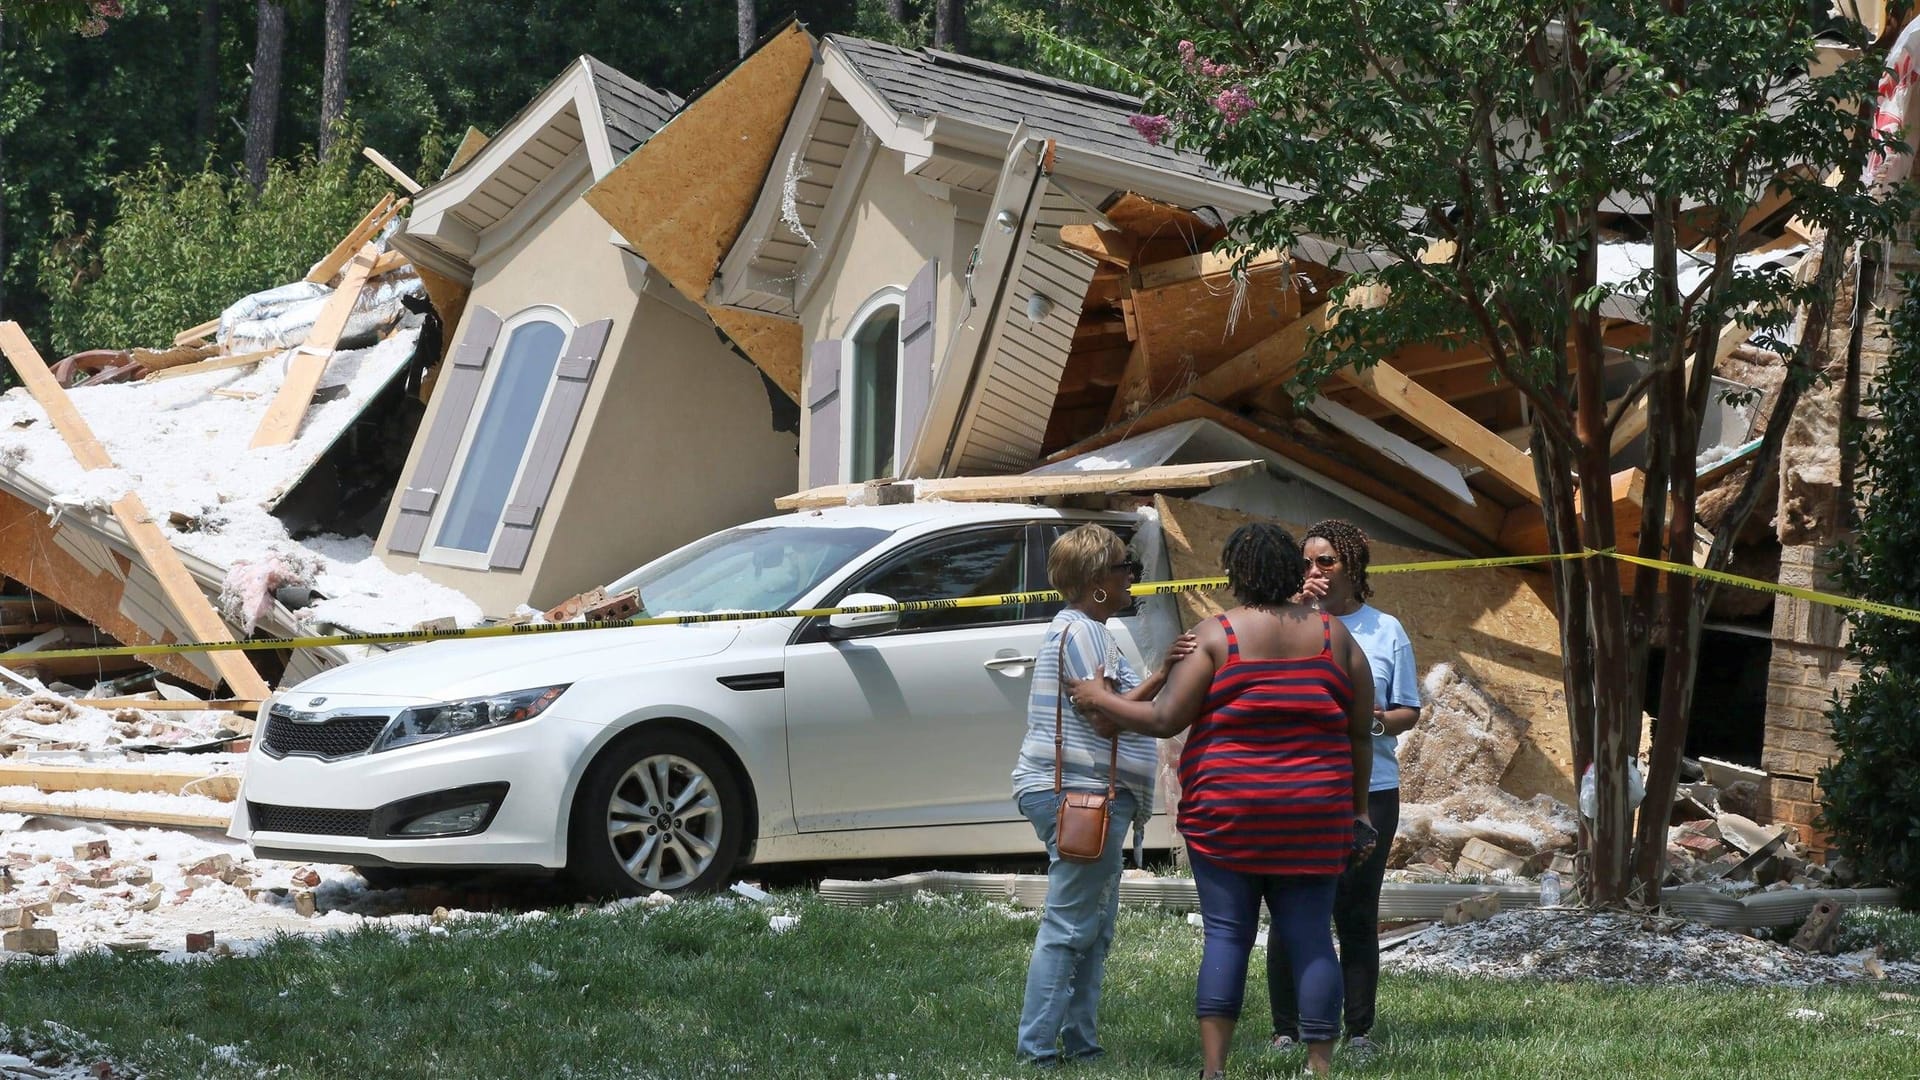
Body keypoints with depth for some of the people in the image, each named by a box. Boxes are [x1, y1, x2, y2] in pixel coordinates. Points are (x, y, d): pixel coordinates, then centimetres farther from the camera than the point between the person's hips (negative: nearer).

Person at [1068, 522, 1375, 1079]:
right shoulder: (1334, 635, 4)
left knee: (1226, 936, 1)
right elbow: (1360, 733, 6)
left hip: (1227, 815, -2)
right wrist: (1358, 809, 15)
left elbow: (1165, 719, -6)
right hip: (1313, 819, 2)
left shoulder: (1217, 634, -5)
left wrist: (1101, 700, 9)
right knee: (1310, 938, 5)